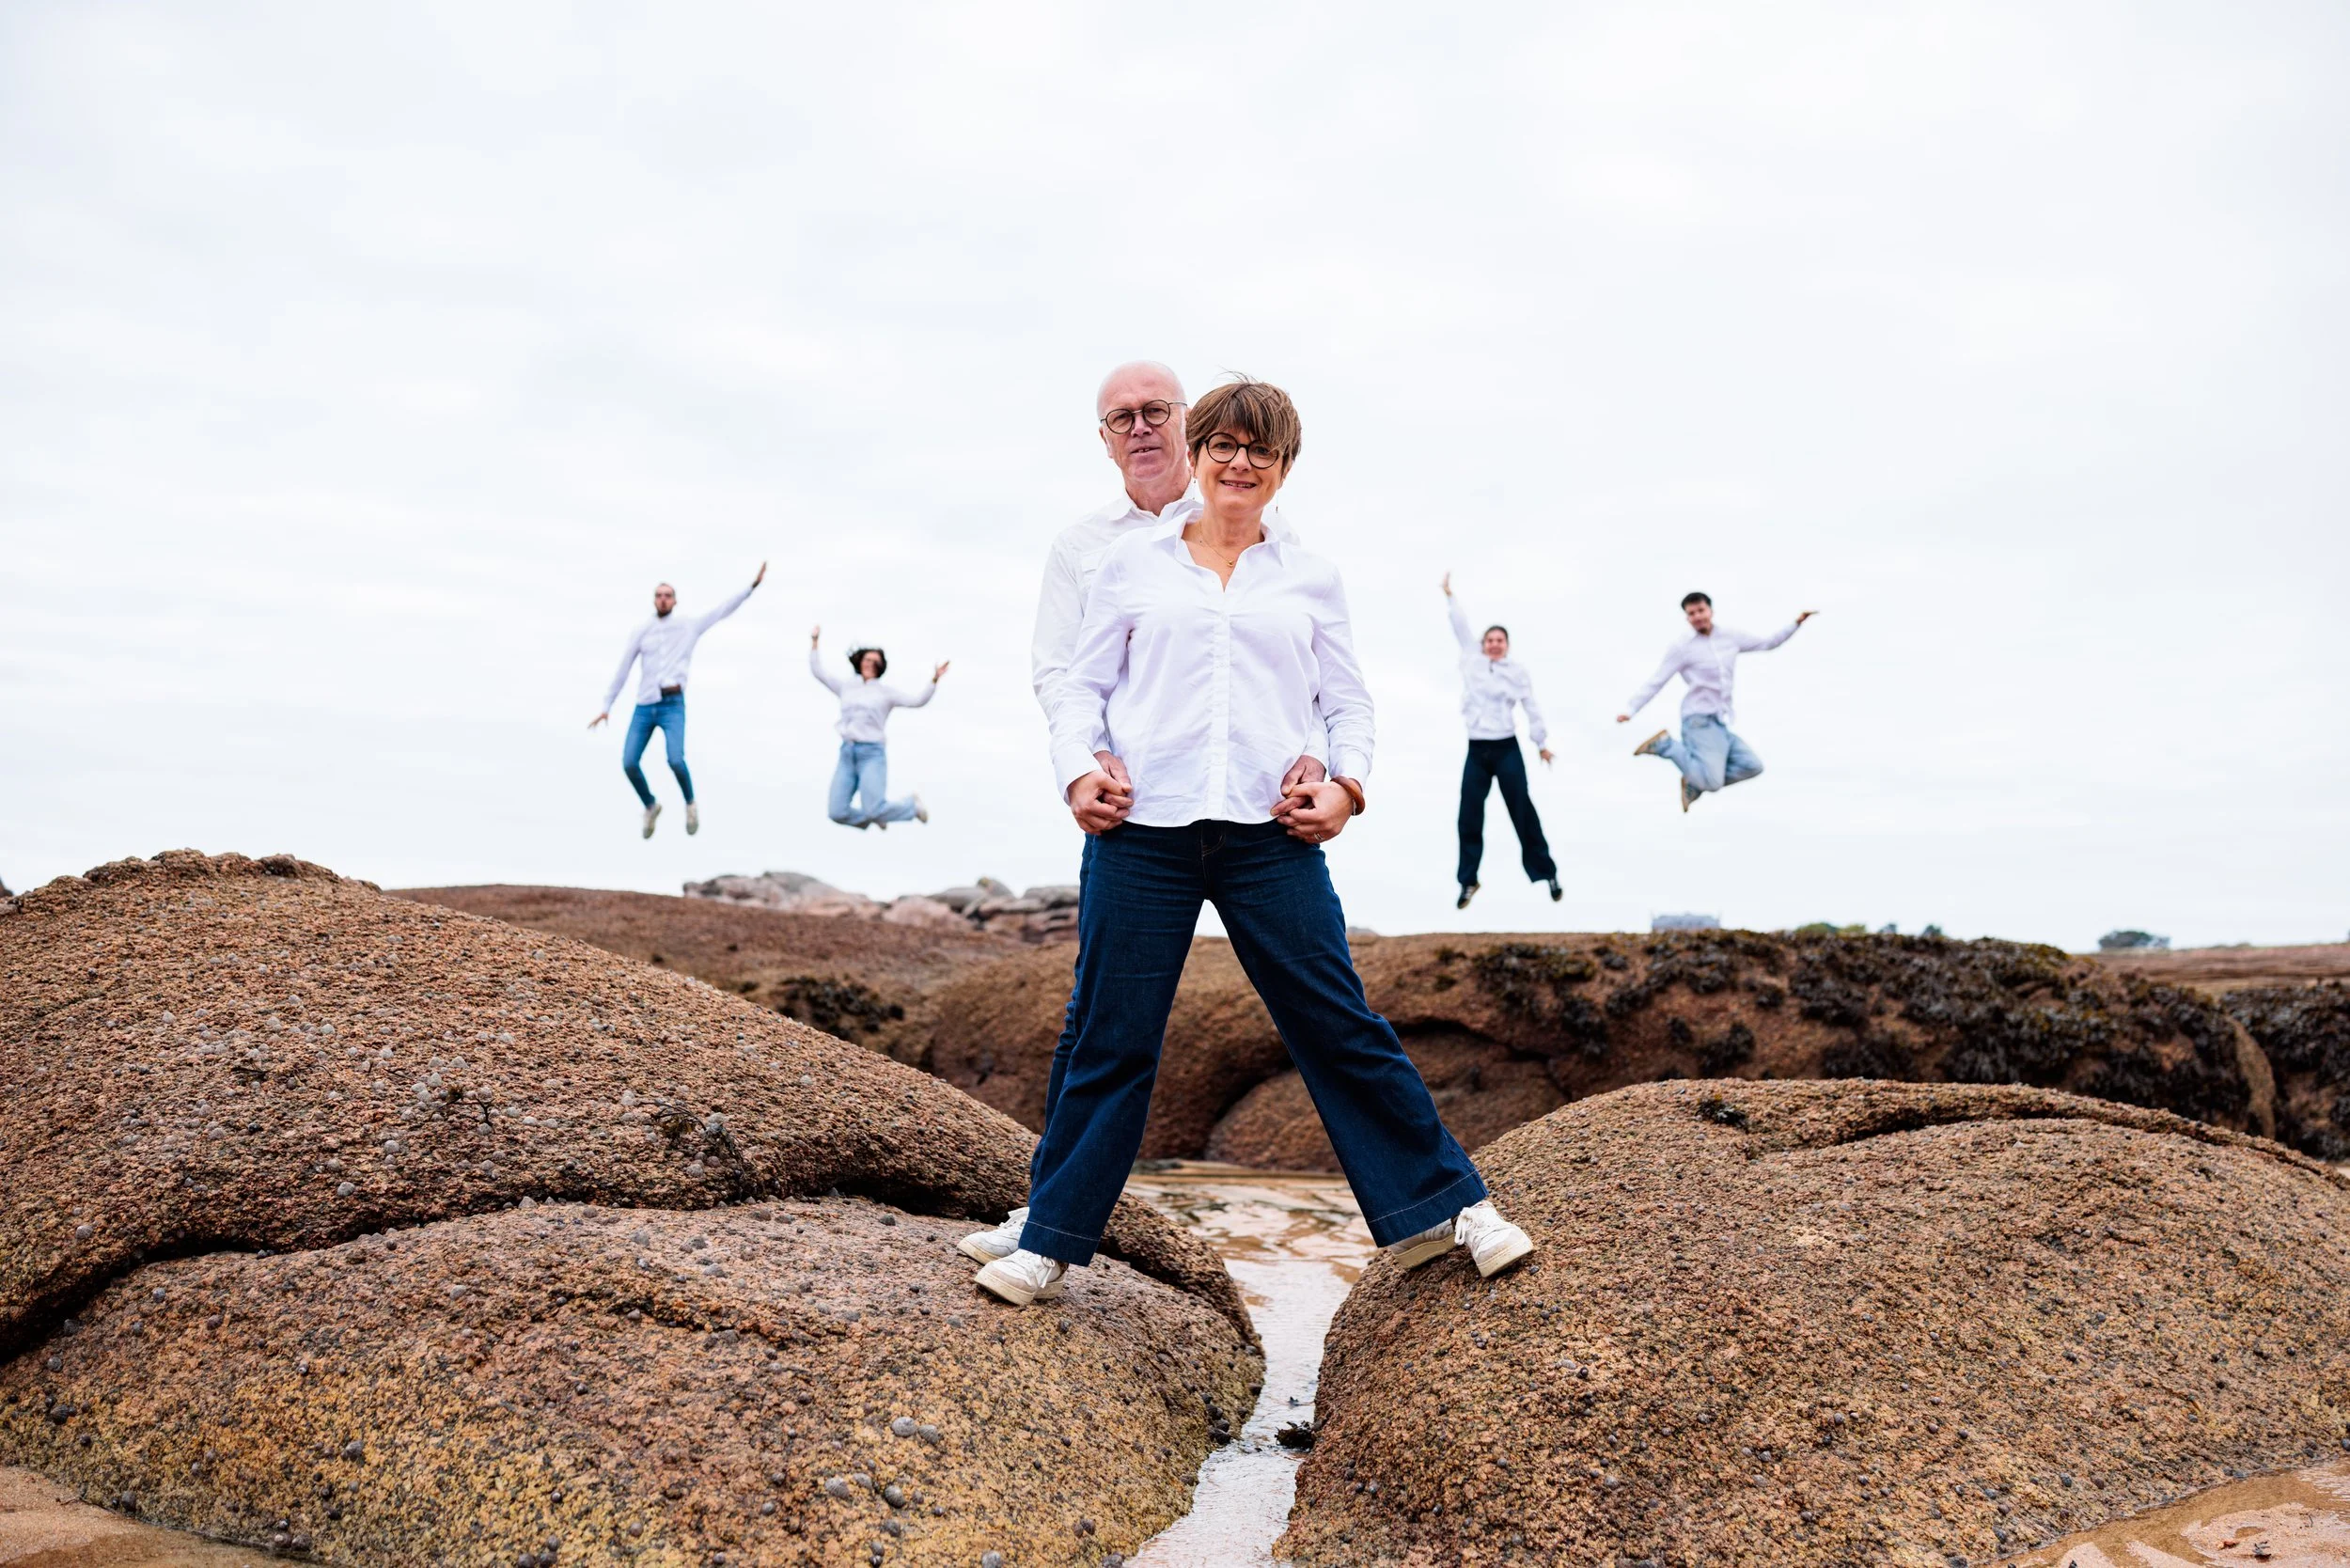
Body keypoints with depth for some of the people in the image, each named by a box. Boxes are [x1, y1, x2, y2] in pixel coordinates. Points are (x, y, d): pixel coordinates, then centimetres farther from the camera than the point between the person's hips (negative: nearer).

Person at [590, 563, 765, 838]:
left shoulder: (689, 625, 8)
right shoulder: (642, 631, 10)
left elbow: (724, 610, 5)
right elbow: (622, 670, 13)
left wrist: (753, 584, -3)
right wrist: (606, 707, 11)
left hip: (673, 706, -3)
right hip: (644, 708, 3)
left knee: (675, 760, -23)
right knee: (629, 764, -7)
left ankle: (690, 804, 6)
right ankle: (651, 806, 19)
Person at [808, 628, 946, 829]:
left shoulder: (886, 692, 7)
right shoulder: (846, 686, 17)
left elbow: (917, 700, -3)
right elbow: (817, 671, 21)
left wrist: (934, 680, -15)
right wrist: (815, 642, 17)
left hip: (872, 754, -4)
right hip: (847, 754, 4)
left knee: (874, 810, -17)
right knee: (837, 813, -4)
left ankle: (912, 805, 13)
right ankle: (873, 817, 25)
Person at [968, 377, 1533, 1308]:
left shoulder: (1310, 579, 15)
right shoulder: (1134, 564, 13)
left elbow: (1348, 702, 15)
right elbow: (1081, 684, 13)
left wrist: (1347, 784, -3)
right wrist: (1076, 770, -5)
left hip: (1269, 837, 1)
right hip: (1140, 831, 0)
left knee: (1340, 1026, 2)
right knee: (1110, 1039, 3)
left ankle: (1443, 1207, 17)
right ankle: (1049, 1242, 17)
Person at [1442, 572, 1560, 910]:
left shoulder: (1518, 671, 0)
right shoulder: (1470, 661, 6)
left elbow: (1532, 707, 5)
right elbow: (1461, 628, 8)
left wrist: (1541, 742, 8)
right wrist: (1449, 596, 7)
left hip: (1507, 749, -2)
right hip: (1476, 751, 3)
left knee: (1522, 813, 0)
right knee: (1469, 816, 2)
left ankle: (1547, 873, 11)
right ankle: (1468, 881, 11)